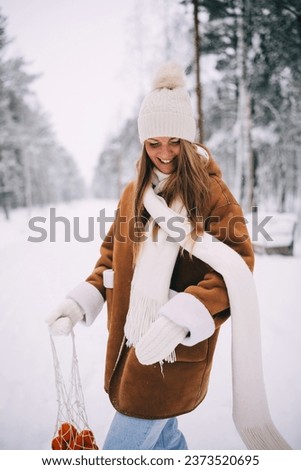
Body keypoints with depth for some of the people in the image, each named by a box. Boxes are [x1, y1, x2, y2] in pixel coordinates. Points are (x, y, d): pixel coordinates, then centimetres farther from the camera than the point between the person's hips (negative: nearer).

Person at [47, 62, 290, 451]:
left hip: (177, 346, -6)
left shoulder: (211, 192, -10)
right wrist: (81, 301, 0)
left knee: (124, 446, 2)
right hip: (131, 336, 6)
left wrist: (181, 317, -30)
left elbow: (237, 266, -17)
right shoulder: (134, 192, 8)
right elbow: (112, 252, 14)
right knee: (161, 431, 23)